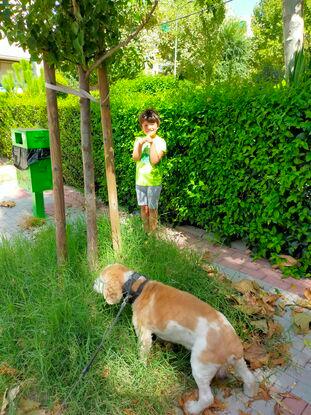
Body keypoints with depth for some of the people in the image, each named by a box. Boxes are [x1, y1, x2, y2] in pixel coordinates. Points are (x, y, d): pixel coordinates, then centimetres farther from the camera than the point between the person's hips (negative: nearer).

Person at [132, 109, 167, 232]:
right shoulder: (139, 140, 4)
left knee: (152, 208, 7)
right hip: (140, 180, 4)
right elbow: (135, 158, -10)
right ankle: (145, 230, 30)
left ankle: (152, 232, 22)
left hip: (154, 181, -4)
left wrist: (152, 143, -22)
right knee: (143, 207, 14)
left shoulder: (160, 141, -8)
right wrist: (140, 143, -22)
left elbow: (155, 160, -19)